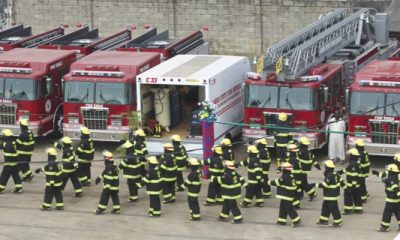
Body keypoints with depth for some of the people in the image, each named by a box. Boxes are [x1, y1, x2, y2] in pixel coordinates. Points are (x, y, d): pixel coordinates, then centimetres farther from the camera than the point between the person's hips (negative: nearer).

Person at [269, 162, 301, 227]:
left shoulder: (285, 177, -21)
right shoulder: (290, 176, 9)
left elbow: (277, 182, -17)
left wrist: (270, 182, -4)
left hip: (287, 197, -10)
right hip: (287, 196, 10)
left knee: (289, 208, -6)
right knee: (283, 207, 17)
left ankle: (296, 220, -4)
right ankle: (282, 220, 24)